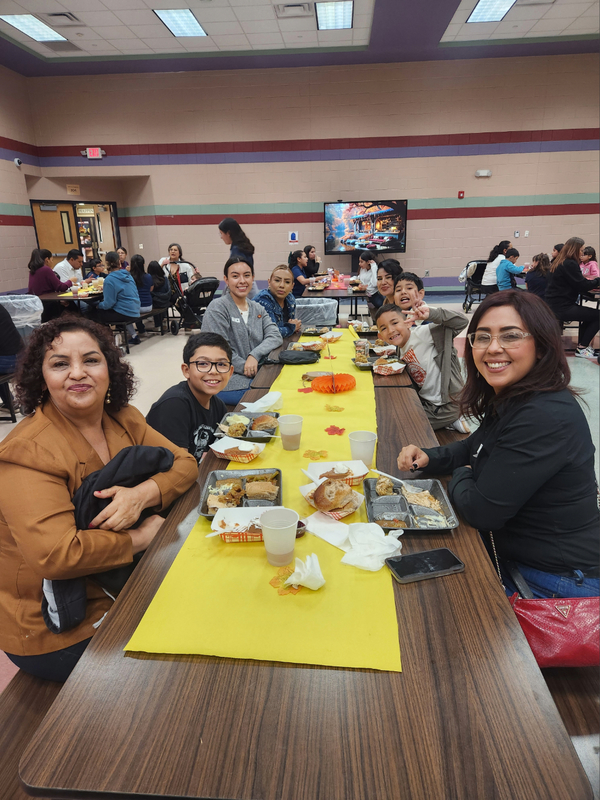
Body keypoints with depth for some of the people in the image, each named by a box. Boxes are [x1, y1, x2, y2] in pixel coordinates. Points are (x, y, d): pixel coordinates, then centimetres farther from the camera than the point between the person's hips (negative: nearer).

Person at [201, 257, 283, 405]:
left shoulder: (258, 309, 17)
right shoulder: (217, 308, -2)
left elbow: (275, 336, 2)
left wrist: (255, 355, -16)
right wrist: (245, 367, -17)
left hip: (257, 375, 7)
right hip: (228, 383, -6)